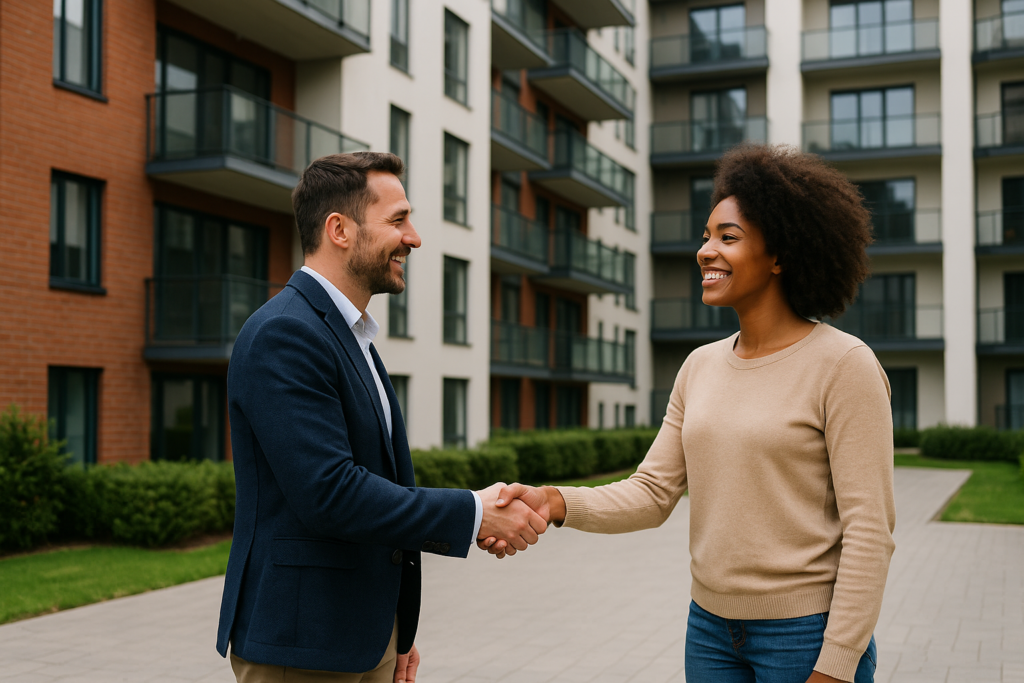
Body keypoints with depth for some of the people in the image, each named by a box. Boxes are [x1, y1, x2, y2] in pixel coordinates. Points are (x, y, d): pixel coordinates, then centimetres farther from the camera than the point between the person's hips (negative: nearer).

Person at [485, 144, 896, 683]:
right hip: (711, 626, 6)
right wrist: (555, 502, -14)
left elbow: (868, 528, -14)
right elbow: (653, 493, 3)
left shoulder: (844, 365, -12)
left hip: (805, 633, -5)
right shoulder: (701, 367, 6)